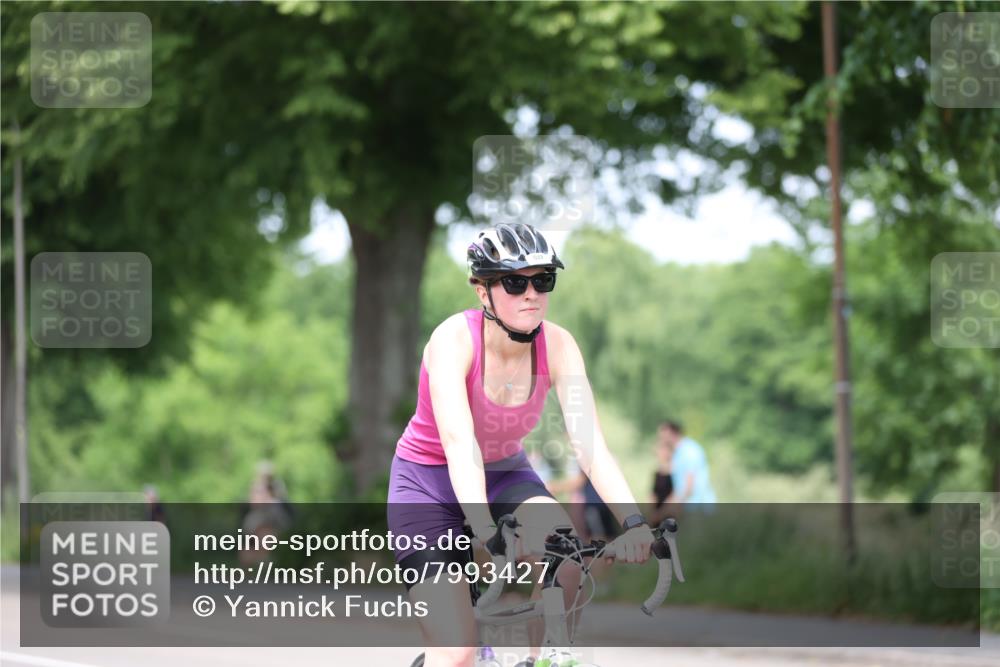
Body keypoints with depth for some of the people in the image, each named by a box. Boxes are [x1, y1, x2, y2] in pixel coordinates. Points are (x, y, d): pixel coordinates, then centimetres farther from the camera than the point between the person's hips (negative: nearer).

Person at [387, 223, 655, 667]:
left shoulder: (557, 345, -15)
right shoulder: (454, 339, -27)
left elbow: (589, 442, -24)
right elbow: (459, 444, -39)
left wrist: (633, 521, -39)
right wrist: (486, 532, -54)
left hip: (504, 473, 4)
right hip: (429, 481, -4)